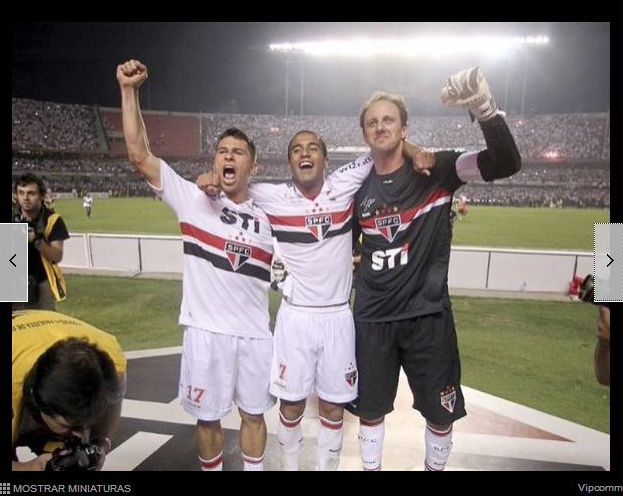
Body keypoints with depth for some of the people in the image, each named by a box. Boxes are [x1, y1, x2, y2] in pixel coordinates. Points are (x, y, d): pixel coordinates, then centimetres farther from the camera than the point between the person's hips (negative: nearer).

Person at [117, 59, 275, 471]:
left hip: (255, 334, 3)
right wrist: (130, 90, -13)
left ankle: (255, 468, 38)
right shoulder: (192, 199, -2)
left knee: (254, 413, 17)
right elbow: (139, 152, -8)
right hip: (206, 331, -2)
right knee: (207, 418, 13)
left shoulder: (267, 218, 7)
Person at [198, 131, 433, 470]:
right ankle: (290, 465, 37)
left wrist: (417, 153, -12)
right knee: (292, 402, 12)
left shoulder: (344, 186, -4)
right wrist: (214, 176, -17)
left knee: (333, 404, 14)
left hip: (338, 317, 1)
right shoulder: (273, 197, -6)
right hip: (295, 317, -1)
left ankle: (328, 465, 36)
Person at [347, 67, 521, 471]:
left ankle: (435, 466, 43)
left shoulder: (436, 170, -6)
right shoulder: (358, 188, 4)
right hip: (372, 317, 3)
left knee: (441, 413, 15)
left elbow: (506, 163, -20)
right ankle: (371, 467, 41)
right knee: (370, 410, 16)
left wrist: (483, 105, -34)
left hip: (427, 315, -2)